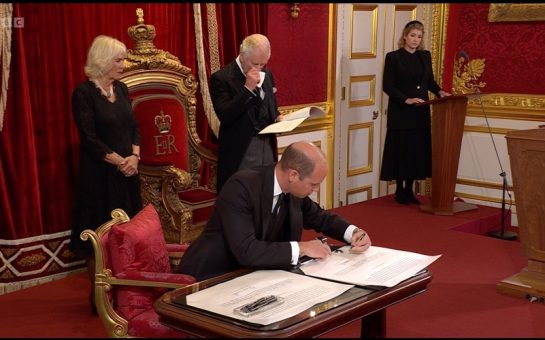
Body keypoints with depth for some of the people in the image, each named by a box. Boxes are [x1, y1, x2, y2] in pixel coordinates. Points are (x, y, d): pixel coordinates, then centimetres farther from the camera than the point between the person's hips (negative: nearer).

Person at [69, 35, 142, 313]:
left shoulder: (121, 89, 9)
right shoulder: (84, 93, -10)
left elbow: (133, 126, 9)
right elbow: (89, 138, -15)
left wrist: (134, 156, -8)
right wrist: (119, 161, -17)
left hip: (127, 173, 6)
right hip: (99, 175, -6)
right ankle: (98, 296, 13)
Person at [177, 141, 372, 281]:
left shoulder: (293, 189, -3)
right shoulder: (241, 186, -26)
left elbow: (320, 218, 15)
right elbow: (245, 250, -34)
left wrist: (353, 232, -3)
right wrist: (301, 248, -29)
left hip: (249, 272, 8)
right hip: (213, 275, -7)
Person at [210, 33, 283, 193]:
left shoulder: (267, 75, 11)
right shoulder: (221, 78, -10)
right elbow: (225, 116, -20)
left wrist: (278, 117, 0)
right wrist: (248, 88, -23)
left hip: (267, 147, 6)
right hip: (239, 151, -6)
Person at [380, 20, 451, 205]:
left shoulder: (425, 55, 10)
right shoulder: (393, 56, -6)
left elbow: (430, 80, 16)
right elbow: (387, 85, -9)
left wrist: (439, 91, -5)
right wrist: (406, 100, -19)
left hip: (421, 112, 5)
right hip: (400, 112, -5)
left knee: (418, 150, 6)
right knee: (401, 150, -1)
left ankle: (409, 190, 17)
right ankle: (399, 191, 11)